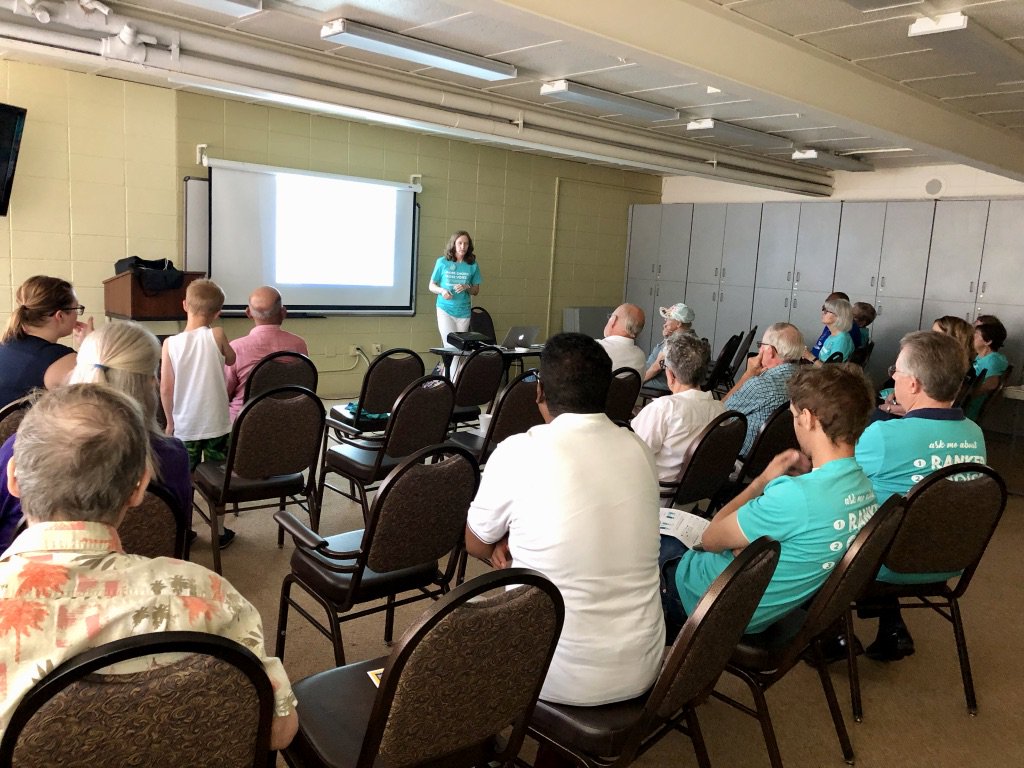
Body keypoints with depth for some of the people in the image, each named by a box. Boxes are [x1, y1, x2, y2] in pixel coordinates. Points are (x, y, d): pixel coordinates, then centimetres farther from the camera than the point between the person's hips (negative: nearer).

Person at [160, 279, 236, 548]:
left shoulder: (170, 344, -8)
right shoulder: (216, 335, -11)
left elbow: (165, 389, -5)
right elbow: (231, 359, 10)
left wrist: (170, 420, 7)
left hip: (184, 425, 1)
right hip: (216, 423, -1)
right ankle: (219, 532, 22)